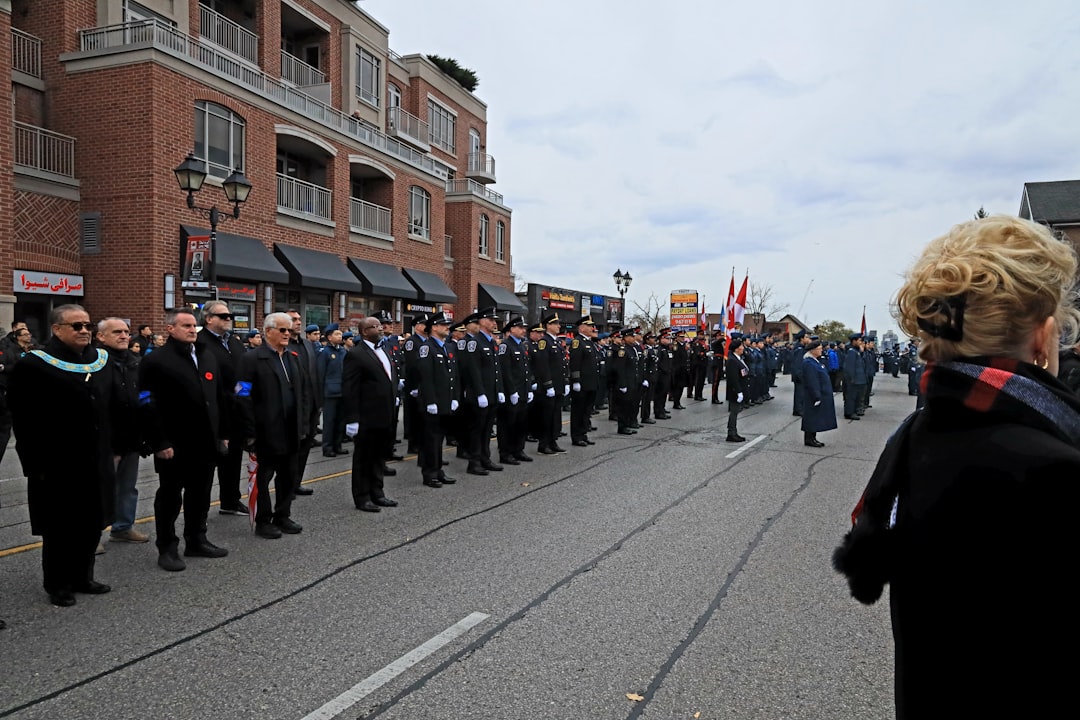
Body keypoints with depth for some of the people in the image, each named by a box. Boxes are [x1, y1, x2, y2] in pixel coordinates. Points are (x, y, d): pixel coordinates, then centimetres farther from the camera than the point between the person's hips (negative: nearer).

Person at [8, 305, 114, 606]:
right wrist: (35, 465, -15)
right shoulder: (34, 365, -10)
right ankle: (58, 585, 22)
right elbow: (24, 423, -12)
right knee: (60, 528, 7)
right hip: (57, 467, -6)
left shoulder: (101, 361, 8)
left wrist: (111, 450, 13)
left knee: (93, 524, 13)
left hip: (96, 464, 6)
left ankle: (82, 577, 29)